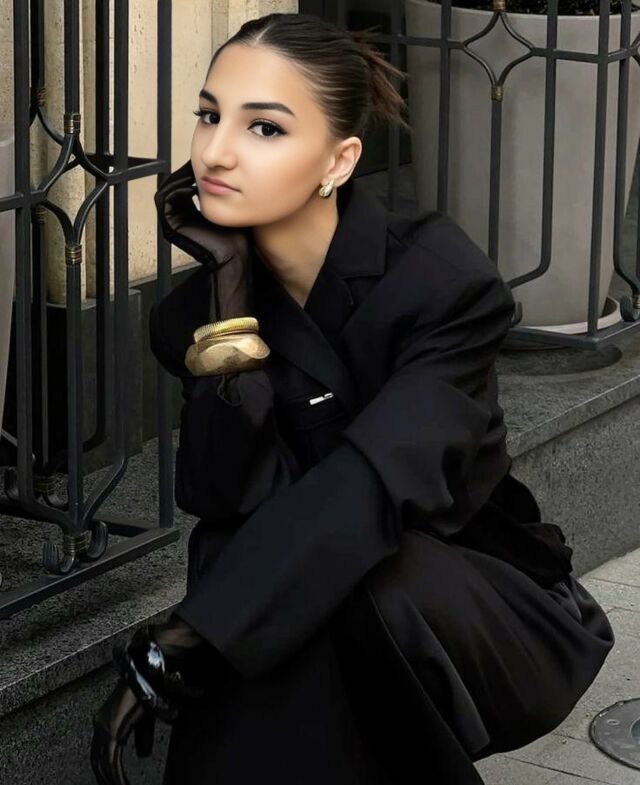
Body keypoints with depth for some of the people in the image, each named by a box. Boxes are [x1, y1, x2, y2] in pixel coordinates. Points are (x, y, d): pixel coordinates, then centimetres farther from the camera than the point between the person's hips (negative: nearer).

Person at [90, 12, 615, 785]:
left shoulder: (442, 280, -21)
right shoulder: (197, 307, -6)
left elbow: (372, 487, -34)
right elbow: (230, 500, -20)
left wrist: (177, 645, -42)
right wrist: (229, 283, -25)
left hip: (490, 619, -4)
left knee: (316, 587, -35)